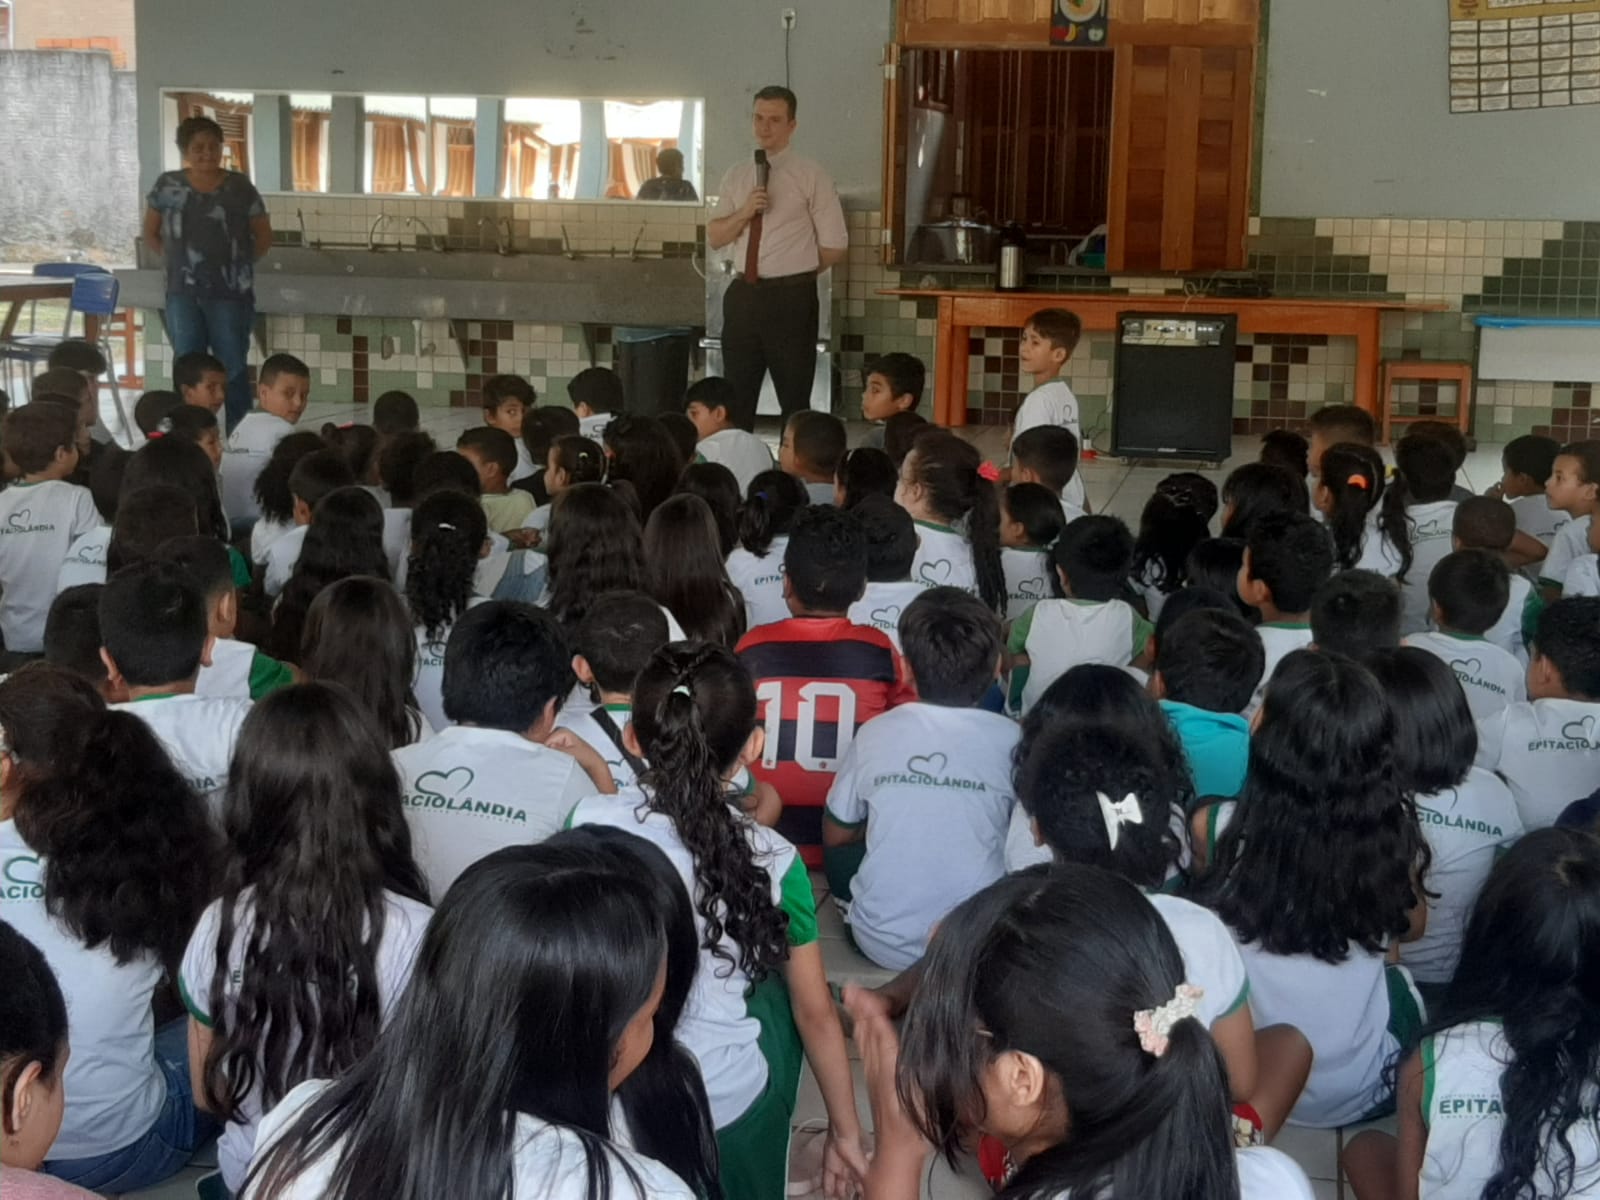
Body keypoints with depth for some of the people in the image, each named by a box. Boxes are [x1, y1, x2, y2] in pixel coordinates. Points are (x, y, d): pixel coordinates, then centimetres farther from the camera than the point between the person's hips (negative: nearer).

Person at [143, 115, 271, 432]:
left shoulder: (240, 187, 0)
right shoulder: (167, 186, 3)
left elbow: (264, 237, 7)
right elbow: (150, 233, 15)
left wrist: (237, 261, 2)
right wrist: (174, 258, 6)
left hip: (230, 293, -2)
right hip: (183, 293, 2)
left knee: (233, 368, 1)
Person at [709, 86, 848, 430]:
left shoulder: (811, 177, -4)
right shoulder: (735, 176, 10)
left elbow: (835, 247, -5)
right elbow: (714, 238, 6)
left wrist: (797, 270, 3)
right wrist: (744, 212, -10)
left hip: (791, 298, -4)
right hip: (742, 295, 4)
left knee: (795, 399, 6)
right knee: (736, 397, 11)